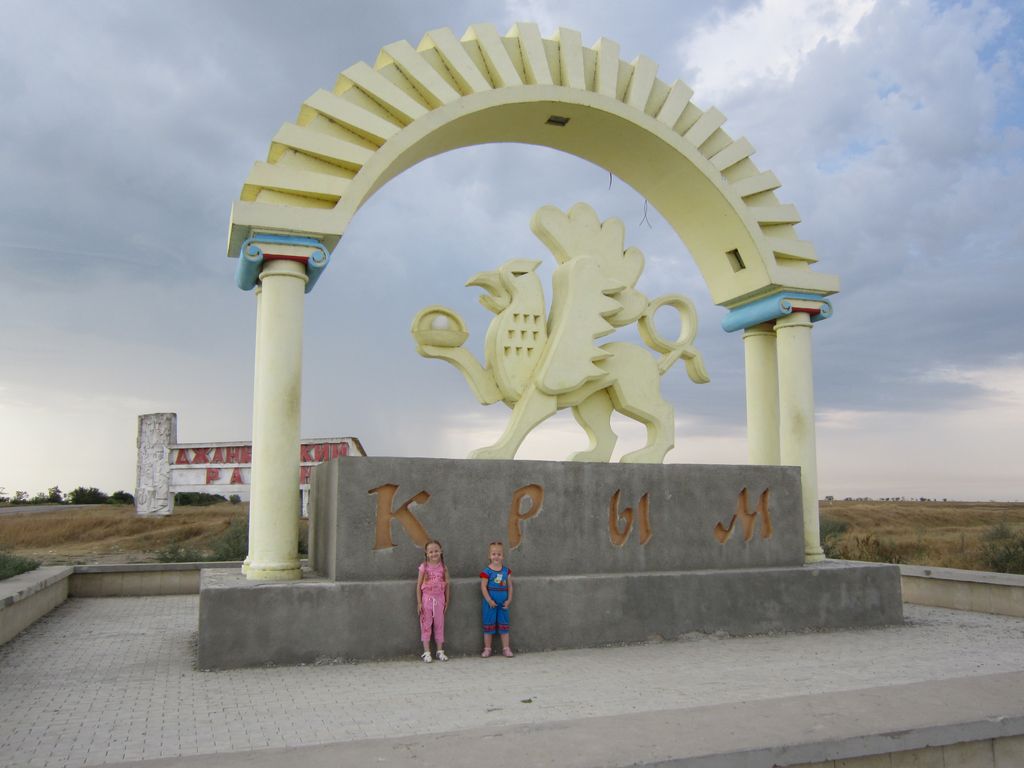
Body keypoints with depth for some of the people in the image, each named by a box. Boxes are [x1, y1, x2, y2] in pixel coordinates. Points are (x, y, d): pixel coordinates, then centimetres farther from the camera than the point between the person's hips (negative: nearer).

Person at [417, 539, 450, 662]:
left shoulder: (443, 567, -1)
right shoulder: (424, 567, -6)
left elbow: (447, 584, 5)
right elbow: (418, 585, -3)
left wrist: (447, 601, 5)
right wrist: (419, 602, -6)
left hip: (439, 599, 2)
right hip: (427, 598, -2)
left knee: (439, 625, 8)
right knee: (426, 625, 3)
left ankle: (440, 651, 16)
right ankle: (426, 652, 9)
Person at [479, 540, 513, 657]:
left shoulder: (506, 571, 2)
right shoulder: (486, 571, -10)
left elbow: (510, 586, 5)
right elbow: (483, 587, -13)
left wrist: (509, 600, -2)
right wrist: (489, 601, -16)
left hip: (503, 603, 3)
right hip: (490, 603, -3)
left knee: (504, 625, 10)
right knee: (489, 625, 7)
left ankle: (506, 648, 18)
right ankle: (487, 648, 16)